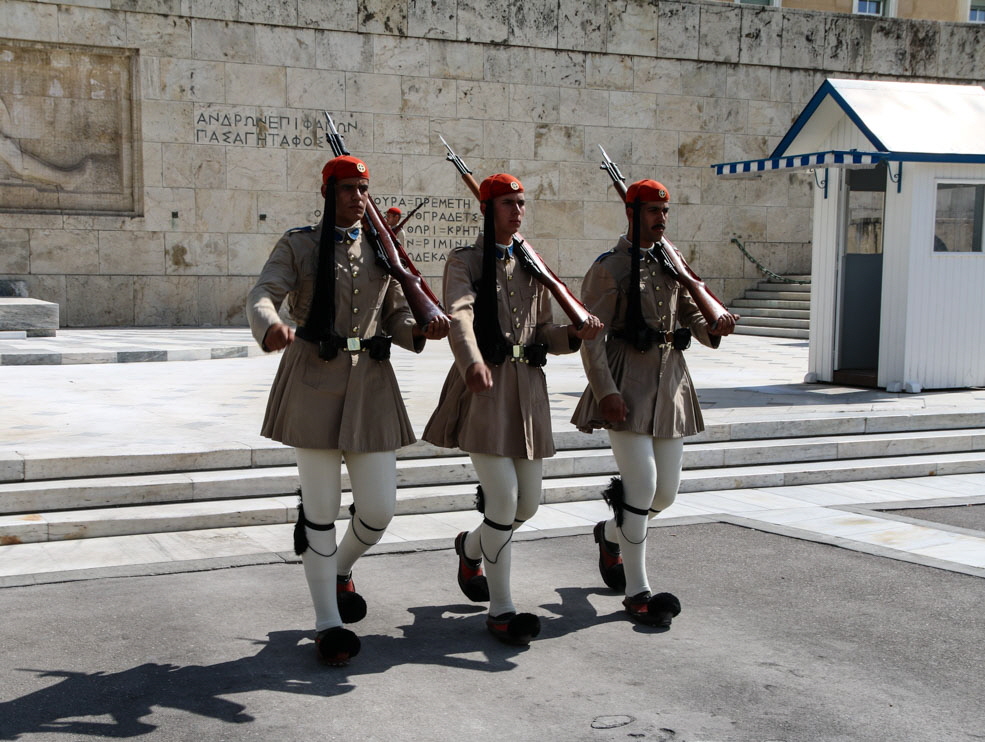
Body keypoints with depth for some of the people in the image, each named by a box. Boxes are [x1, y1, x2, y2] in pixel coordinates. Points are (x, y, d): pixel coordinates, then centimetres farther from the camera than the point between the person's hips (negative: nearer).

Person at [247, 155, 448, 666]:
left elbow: (395, 316, 15)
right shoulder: (297, 245, 3)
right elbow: (263, 294, -10)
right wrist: (270, 326, -34)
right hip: (315, 384, -4)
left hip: (370, 384, 4)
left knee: (379, 508, 3)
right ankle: (327, 623, 13)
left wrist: (422, 331, -8)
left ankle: (341, 570, 36)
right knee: (320, 509, 1)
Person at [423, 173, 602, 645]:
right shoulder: (465, 261, -1)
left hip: (528, 388, 6)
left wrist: (576, 334, -5)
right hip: (484, 386, -6)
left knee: (528, 503, 9)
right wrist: (473, 362, -40)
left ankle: (471, 546, 41)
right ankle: (500, 610, 3)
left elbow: (544, 333, 17)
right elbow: (460, 315, -20)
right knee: (504, 498, -12)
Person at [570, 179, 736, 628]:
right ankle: (637, 592, 0)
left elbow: (692, 314, 16)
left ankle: (610, 534, 39)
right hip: (629, 384, -6)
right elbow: (591, 337, -9)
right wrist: (605, 391, -19)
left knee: (666, 492, 9)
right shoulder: (609, 267, -5)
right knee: (641, 485, -12)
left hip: (671, 382, 7)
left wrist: (712, 328, -8)